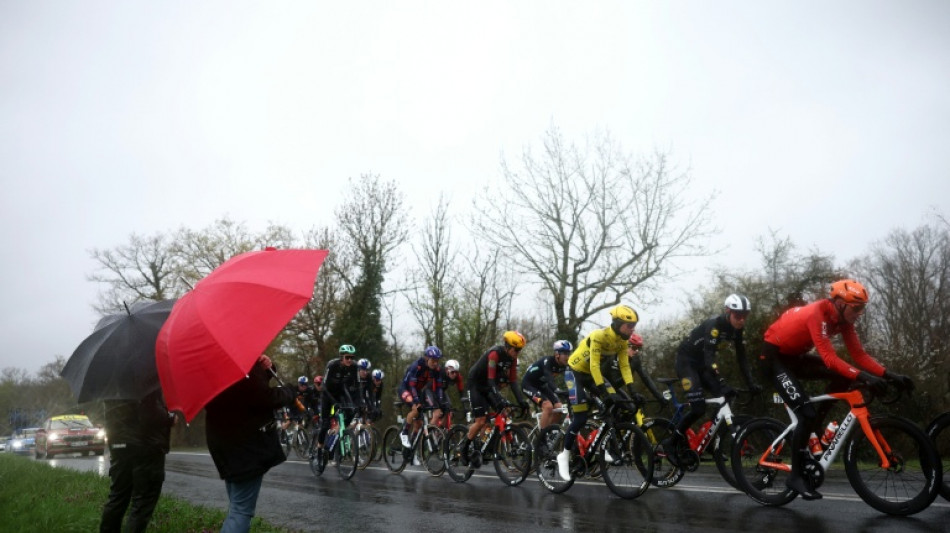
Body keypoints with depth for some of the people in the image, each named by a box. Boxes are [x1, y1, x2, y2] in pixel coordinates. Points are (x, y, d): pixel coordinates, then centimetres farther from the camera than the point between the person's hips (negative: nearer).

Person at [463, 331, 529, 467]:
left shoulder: (512, 358, -7)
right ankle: (465, 447, 9)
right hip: (476, 386, -7)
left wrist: (521, 400, -18)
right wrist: (500, 399, -43)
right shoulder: (494, 353, -29)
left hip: (489, 387, 7)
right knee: (481, 421, -13)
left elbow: (513, 381, -6)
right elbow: (491, 380, -34)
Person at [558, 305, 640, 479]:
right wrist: (605, 391, -38)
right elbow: (594, 365, -33)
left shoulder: (622, 341, -8)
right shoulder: (599, 336, -30)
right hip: (575, 372, -7)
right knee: (581, 418, -15)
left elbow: (624, 366, -8)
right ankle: (565, 454, 3)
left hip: (592, 374, 7)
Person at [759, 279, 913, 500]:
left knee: (843, 376, -8)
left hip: (795, 356, 8)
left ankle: (814, 426, 6)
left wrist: (890, 375, -17)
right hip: (774, 357, -8)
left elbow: (859, 355, -6)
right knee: (806, 413, -16)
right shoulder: (817, 314, -29)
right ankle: (795, 476, -5)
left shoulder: (842, 319, -4)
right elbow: (829, 358, -36)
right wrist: (863, 377, -44)